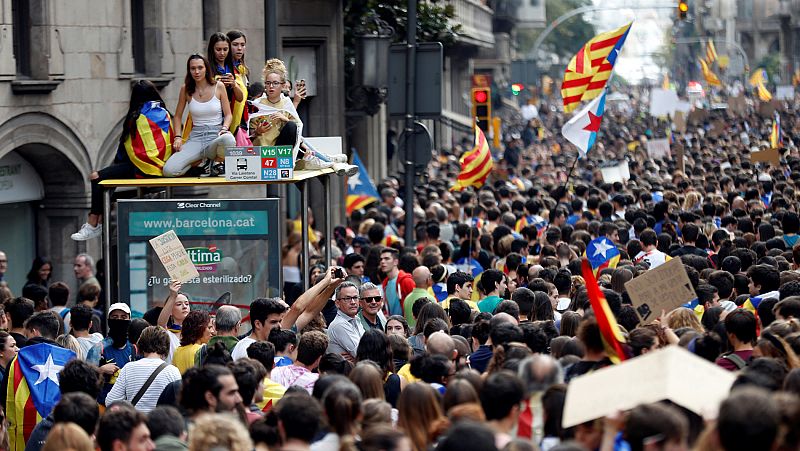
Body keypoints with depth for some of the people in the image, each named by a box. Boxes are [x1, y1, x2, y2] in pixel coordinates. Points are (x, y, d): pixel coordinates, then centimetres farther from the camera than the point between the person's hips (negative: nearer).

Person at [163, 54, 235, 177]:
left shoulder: (218, 86, 2)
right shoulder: (186, 89, 5)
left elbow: (228, 114, 5)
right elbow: (178, 116, 14)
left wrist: (224, 129, -16)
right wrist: (178, 137, -1)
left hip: (216, 135, -1)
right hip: (196, 138, 1)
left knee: (228, 140, -43)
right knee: (169, 171, -23)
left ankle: (214, 161, -6)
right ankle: (200, 160, 7)